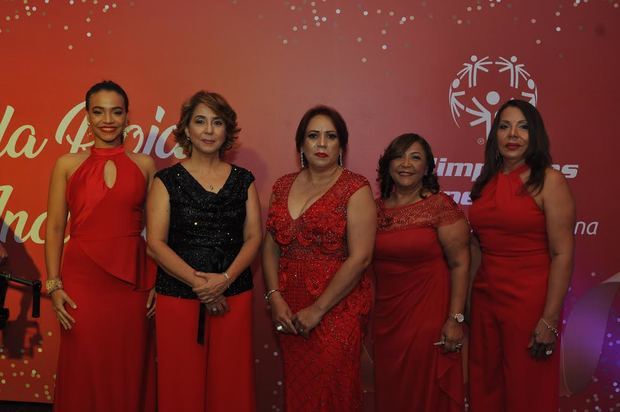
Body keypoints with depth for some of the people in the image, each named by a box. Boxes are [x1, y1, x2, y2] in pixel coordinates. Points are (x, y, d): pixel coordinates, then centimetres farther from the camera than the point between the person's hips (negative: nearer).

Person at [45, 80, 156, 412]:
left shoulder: (144, 165, 5)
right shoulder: (67, 165, 4)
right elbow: (54, 228, 3)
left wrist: (158, 282, 1)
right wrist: (53, 285, -2)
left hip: (132, 278, 1)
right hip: (81, 278, 0)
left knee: (129, 370, 8)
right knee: (84, 370, 8)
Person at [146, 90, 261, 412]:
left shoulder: (243, 180, 8)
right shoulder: (167, 180, 1)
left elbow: (253, 237, 2)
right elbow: (156, 243, -6)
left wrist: (225, 278, -13)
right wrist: (199, 283, -14)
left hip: (234, 297, 2)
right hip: (178, 298, -2)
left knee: (230, 385, 7)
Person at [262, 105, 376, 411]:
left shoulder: (355, 189, -8)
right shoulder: (283, 186, 8)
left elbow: (360, 258, -14)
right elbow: (270, 247, 8)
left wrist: (318, 310, -13)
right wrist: (275, 298, -5)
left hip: (337, 311, -4)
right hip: (289, 313, 4)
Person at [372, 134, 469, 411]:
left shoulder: (440, 206, -8)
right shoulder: (376, 208, 5)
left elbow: (459, 264, -11)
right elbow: (368, 262, 11)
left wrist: (456, 319, -15)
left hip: (428, 316, -4)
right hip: (385, 318, 5)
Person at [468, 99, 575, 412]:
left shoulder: (548, 181, -8)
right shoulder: (486, 182, 7)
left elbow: (563, 254, -13)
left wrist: (550, 321, -17)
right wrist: (463, 306, 7)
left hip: (529, 300, -5)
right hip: (484, 298, 5)